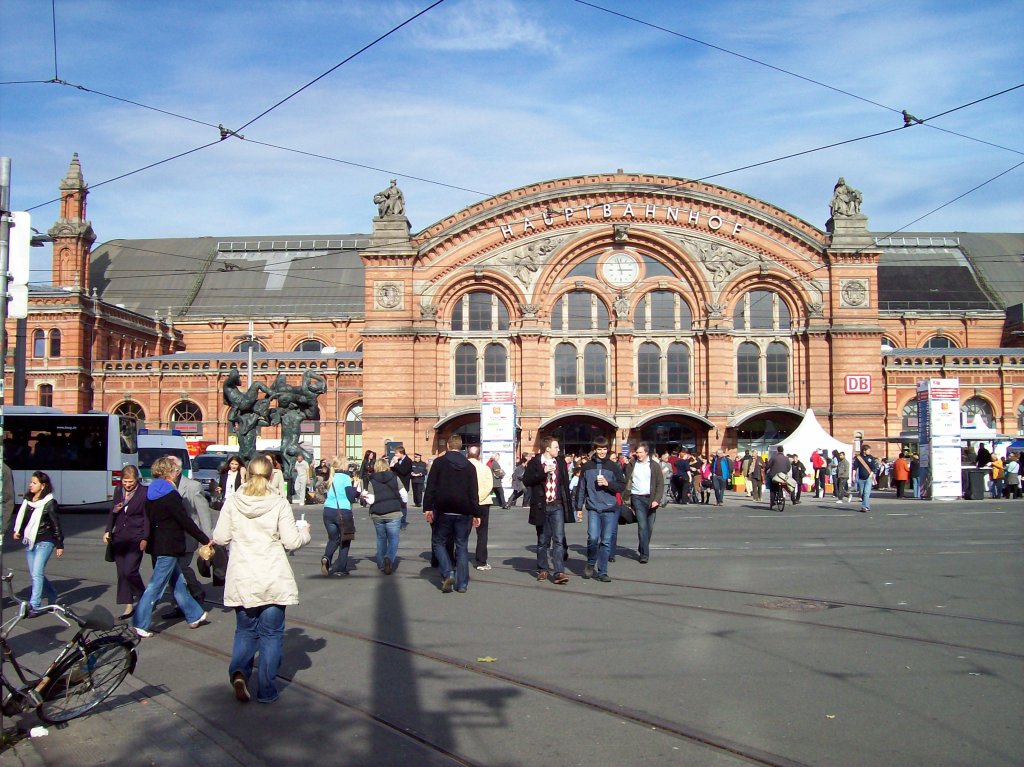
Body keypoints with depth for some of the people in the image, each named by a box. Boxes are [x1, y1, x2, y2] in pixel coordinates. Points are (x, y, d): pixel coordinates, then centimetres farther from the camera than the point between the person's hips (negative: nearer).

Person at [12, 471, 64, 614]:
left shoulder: (49, 503, -10)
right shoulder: (27, 499, 8)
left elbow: (56, 524, -8)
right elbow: (22, 517, 21)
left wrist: (60, 545, -7)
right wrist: (17, 531, 5)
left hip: (44, 542, -7)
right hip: (29, 542, 7)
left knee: (37, 573, -13)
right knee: (34, 574, 12)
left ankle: (34, 605, -11)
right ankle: (52, 595, 32)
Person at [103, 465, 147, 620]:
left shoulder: (143, 494, -8)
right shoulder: (118, 491, 9)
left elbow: (147, 518, -6)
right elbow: (112, 512, 19)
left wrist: (145, 539, -13)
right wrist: (108, 531, 5)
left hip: (135, 538, -6)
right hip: (119, 537, 6)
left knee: (130, 571, -13)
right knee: (121, 573, 6)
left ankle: (143, 598, 11)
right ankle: (129, 606, 14)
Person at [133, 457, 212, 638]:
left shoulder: (151, 493, 8)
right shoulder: (170, 495, -17)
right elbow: (186, 522, -16)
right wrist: (205, 539, -9)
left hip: (157, 545, 9)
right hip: (168, 547, -9)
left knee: (177, 582, 17)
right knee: (156, 586, -4)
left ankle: (194, 615, 27)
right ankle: (140, 624, -2)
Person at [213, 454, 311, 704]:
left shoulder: (232, 502, -3)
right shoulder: (279, 504, -9)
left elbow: (220, 538, 1)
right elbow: (291, 542, -9)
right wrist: (304, 531, 12)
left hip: (242, 580, 2)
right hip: (274, 580, -2)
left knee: (245, 630, 17)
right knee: (271, 634, 9)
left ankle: (239, 671, -7)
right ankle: (267, 690, 11)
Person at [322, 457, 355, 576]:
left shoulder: (330, 478, 11)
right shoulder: (345, 477, -6)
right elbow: (350, 497, -11)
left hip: (328, 511, 5)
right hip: (343, 512, -5)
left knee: (333, 539, 17)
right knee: (345, 540, 11)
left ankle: (326, 558, -11)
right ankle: (341, 568, 8)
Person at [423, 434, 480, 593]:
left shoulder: (439, 462, -2)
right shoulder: (469, 466, 5)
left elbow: (430, 487, -7)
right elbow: (474, 492, 1)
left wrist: (427, 508, -6)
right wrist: (476, 513, 3)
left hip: (444, 510, -2)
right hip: (464, 512, 2)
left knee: (438, 542, 12)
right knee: (462, 546, 8)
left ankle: (448, 573, -8)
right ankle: (462, 584, 6)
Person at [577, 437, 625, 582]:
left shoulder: (613, 466, 4)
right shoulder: (587, 466, 6)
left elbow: (622, 486, 4)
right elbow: (582, 487, 10)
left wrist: (607, 483, -11)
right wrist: (579, 507, 8)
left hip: (610, 509, 0)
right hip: (593, 509, 0)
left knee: (606, 541, 2)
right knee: (593, 537, -13)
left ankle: (602, 572, 10)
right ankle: (590, 564, 13)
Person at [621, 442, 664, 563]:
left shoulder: (654, 466, 3)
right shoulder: (632, 465, 4)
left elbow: (660, 483, 0)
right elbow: (625, 482, 5)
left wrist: (656, 499, -11)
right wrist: (625, 499, -2)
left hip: (651, 499, 1)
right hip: (637, 498, -1)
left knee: (649, 527, 8)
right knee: (642, 525, -12)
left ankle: (642, 548, 30)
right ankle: (644, 554, -12)